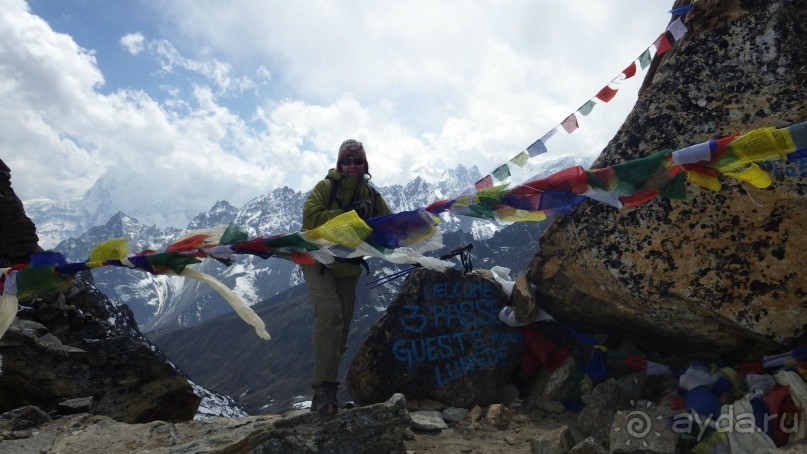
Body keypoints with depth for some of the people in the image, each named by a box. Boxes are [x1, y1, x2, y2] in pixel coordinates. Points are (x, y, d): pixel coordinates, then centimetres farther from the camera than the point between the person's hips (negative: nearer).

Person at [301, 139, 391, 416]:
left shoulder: (371, 195, 4)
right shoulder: (326, 187, -8)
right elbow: (310, 217, -22)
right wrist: (348, 214, -28)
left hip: (349, 270, 5)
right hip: (319, 262, -5)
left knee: (341, 329, 9)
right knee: (329, 314, -28)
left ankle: (324, 392, 24)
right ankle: (324, 388, -25)